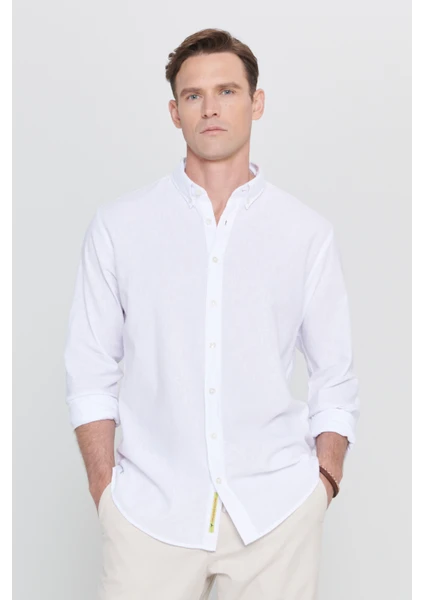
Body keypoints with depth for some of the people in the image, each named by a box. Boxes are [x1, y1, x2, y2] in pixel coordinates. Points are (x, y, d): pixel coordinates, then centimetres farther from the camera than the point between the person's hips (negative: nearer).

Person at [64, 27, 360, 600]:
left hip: (276, 510, 1)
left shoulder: (309, 233, 3)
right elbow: (90, 372, 4)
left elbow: (335, 378, 7)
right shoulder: (118, 225, 2)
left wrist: (325, 481, 0)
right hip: (151, 508, 0)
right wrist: (104, 490, -1)